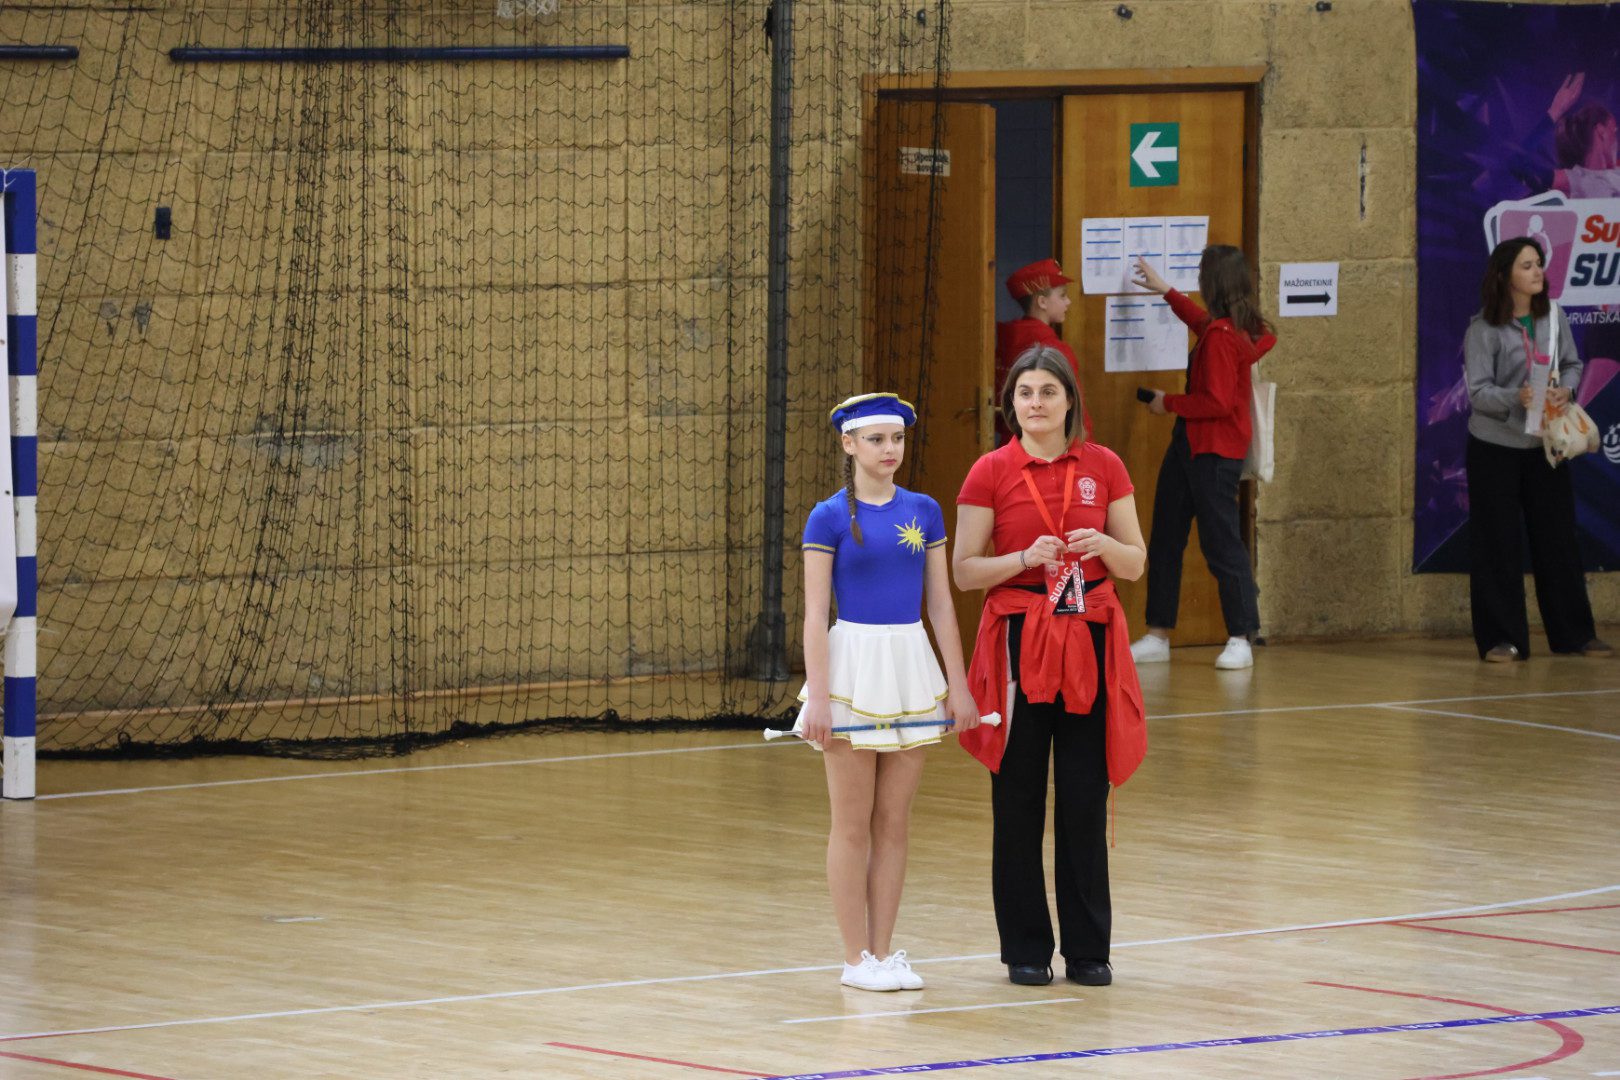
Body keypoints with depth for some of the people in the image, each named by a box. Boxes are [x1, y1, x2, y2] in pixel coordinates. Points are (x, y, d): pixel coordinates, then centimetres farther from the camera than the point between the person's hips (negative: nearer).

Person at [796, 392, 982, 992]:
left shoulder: (923, 512, 7)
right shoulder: (830, 518, -5)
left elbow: (941, 603, 9)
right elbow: (814, 613, -7)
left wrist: (958, 685, 6)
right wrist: (818, 699, -12)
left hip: (911, 667, 4)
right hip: (853, 663, -4)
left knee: (894, 823, 7)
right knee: (853, 824, 1)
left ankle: (882, 951, 13)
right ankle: (856, 958, 6)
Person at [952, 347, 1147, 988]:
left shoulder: (1103, 467, 4)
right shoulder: (991, 473, -1)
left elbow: (1135, 564, 8)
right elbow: (964, 571, -1)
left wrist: (1102, 546, -12)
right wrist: (1026, 558, -16)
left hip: (1090, 641, 1)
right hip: (1019, 641, -1)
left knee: (1087, 797, 2)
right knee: (1019, 799, 1)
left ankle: (1088, 948, 11)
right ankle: (1025, 948, 10)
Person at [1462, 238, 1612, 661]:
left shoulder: (1553, 319, 1)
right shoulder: (1483, 330, -13)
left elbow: (1573, 364, 10)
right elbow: (1478, 392, -16)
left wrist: (1566, 389, -12)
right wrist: (1517, 397, -33)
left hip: (1546, 445, 4)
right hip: (1495, 448, -4)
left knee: (1558, 539, 9)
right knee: (1499, 546, 0)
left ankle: (1575, 634, 17)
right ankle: (1502, 638, 6)